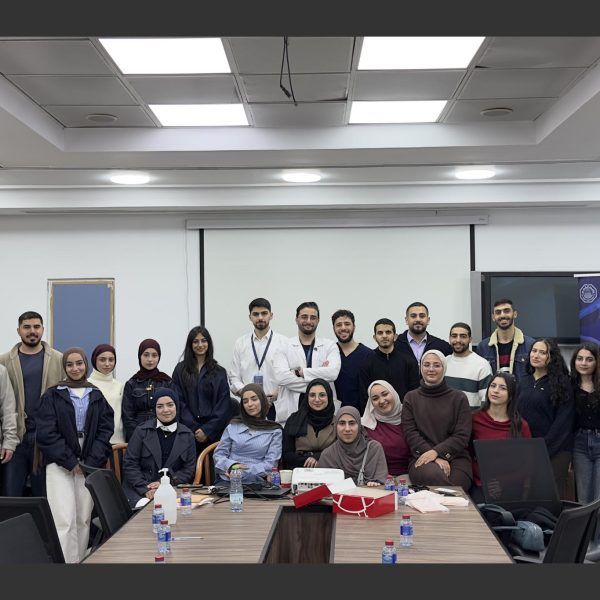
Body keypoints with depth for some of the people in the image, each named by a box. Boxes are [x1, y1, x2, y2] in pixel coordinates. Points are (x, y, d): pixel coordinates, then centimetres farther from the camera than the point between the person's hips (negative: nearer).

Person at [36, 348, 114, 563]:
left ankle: (80, 561, 10)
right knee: (65, 520, -12)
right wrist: (70, 462, -9)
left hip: (89, 464, 3)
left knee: (84, 520, 2)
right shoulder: (52, 395, 4)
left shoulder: (97, 397, 12)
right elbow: (46, 433, -3)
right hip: (60, 464, -3)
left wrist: (92, 462, -8)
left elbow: (105, 430, 5)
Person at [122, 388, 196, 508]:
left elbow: (189, 469, 7)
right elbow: (129, 464, 1)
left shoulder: (187, 436, 10)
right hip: (139, 491, -1)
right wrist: (146, 489, -13)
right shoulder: (142, 431, 6)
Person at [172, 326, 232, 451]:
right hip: (188, 431, 0)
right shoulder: (180, 370, 7)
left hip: (213, 432, 0)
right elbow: (179, 402, 1)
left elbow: (223, 404, 2)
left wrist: (207, 430, -8)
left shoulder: (219, 372, 7)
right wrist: (194, 429, -8)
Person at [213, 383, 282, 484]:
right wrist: (231, 465, -10)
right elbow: (218, 454, 13)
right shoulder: (233, 426, 17)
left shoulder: (274, 431, 10)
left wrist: (243, 472, -13)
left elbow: (270, 464, 1)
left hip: (255, 481, -1)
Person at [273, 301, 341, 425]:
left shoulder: (330, 346, 10)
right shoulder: (284, 347, 7)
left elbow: (333, 373, -9)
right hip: (289, 412, 0)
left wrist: (300, 372, -10)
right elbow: (281, 377, -10)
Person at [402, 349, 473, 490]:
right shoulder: (411, 398, 14)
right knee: (434, 475, -35)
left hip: (456, 458, 0)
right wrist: (437, 459, -11)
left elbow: (462, 436, 3)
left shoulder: (459, 398, 12)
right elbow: (410, 433, 3)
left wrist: (437, 452, -13)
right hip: (421, 458, 0)